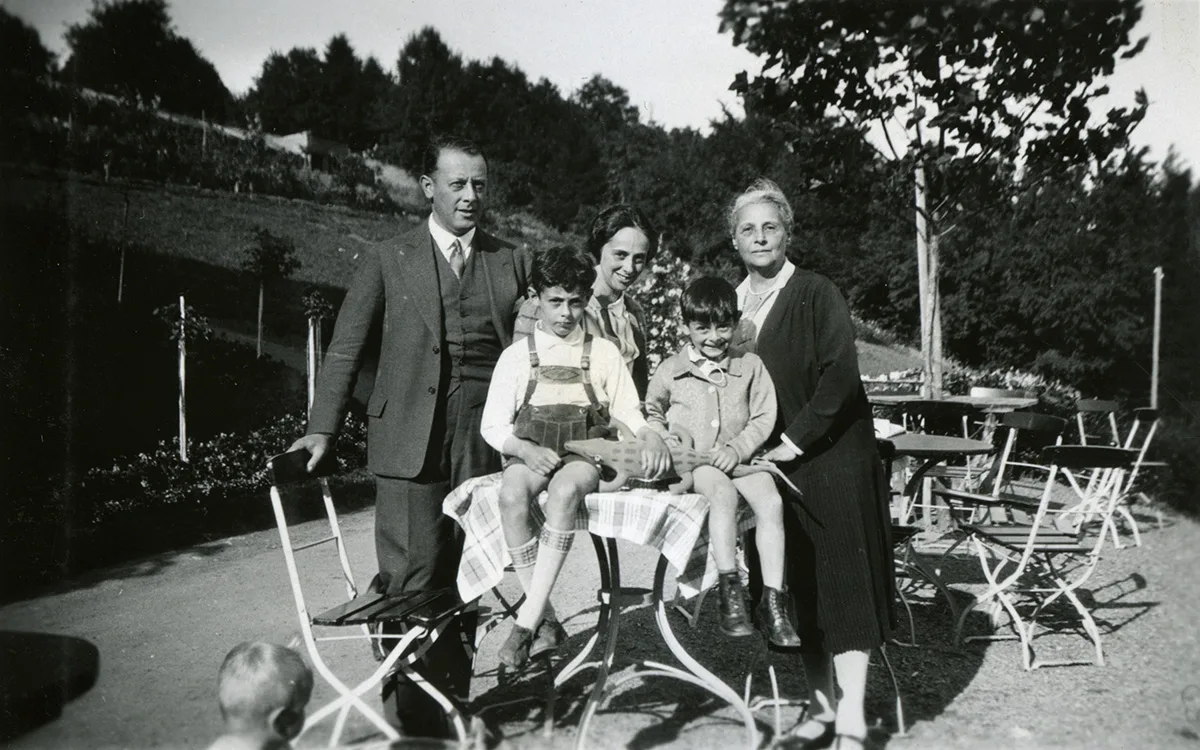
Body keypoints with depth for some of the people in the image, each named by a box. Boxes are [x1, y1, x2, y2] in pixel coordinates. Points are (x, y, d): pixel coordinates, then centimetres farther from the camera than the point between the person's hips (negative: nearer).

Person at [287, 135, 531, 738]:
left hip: (488, 442, 2)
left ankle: (453, 705, 20)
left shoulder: (513, 263, 14)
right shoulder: (387, 260, 8)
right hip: (412, 443, -2)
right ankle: (411, 718, 7)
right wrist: (322, 429, -1)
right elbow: (345, 349, 7)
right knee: (411, 580, -5)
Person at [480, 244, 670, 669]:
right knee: (511, 495, -35)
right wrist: (527, 449, -12)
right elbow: (493, 426, 7)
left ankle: (527, 620, -33)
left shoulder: (604, 353, 13)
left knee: (565, 490, -37)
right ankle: (546, 622, -27)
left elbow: (628, 413, 13)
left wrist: (650, 436, -9)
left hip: (585, 452, 0)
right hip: (530, 452, 1)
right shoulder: (517, 355, 11)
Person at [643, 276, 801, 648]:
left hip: (739, 458, 2)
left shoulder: (750, 366, 8)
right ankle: (730, 592, -31)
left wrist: (737, 448, -9)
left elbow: (763, 418, 6)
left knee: (771, 500, -27)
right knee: (723, 492, -34)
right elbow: (652, 414, 23)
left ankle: (772, 601, -24)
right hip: (691, 460, -1)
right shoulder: (671, 369, 8)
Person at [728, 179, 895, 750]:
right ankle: (820, 703, 19)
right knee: (797, 585, 8)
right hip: (770, 462, 5)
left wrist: (797, 438, -15)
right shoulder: (731, 303, 10)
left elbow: (841, 373, -15)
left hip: (831, 460, -5)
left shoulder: (817, 295, -6)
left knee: (842, 580, -4)